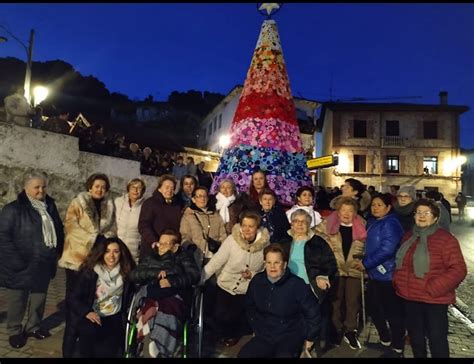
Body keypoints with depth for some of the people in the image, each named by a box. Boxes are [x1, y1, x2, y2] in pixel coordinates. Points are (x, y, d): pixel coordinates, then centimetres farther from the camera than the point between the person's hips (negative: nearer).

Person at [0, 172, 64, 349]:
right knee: (17, 299, 10)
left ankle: (33, 326, 35)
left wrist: (57, 252, 9)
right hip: (22, 265, -5)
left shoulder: (50, 206, 6)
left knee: (39, 297, 17)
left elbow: (58, 229, 16)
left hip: (44, 264, 6)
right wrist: (16, 260, -20)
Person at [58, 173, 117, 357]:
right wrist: (93, 238, -16)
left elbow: (112, 228, 11)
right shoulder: (78, 203, 0)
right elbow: (71, 226, -9)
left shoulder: (109, 206, 11)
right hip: (78, 256, -3)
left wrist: (105, 238, -9)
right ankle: (69, 348, 12)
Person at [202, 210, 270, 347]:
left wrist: (253, 275, -18)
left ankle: (234, 334, 34)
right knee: (220, 315, -5)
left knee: (232, 317, -4)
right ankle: (225, 334, 32)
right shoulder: (232, 240, -15)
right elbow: (216, 261, -16)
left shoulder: (264, 243, -12)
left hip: (247, 291, 0)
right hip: (225, 286, 0)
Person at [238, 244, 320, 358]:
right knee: (244, 354, -15)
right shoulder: (257, 281, -3)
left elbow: (312, 312, -4)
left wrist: (309, 337, 4)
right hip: (264, 336, 4)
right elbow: (250, 306, 17)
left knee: (284, 355, -33)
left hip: (290, 336, -4)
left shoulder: (297, 284, -17)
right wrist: (256, 328, 17)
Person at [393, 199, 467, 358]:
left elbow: (458, 270, -18)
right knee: (415, 336, 20)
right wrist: (397, 281, 7)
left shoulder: (446, 239, -14)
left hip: (434, 299, -6)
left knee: (436, 339, 6)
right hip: (410, 297, 6)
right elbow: (401, 263, 21)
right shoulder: (409, 237, 9)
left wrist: (433, 288, -22)